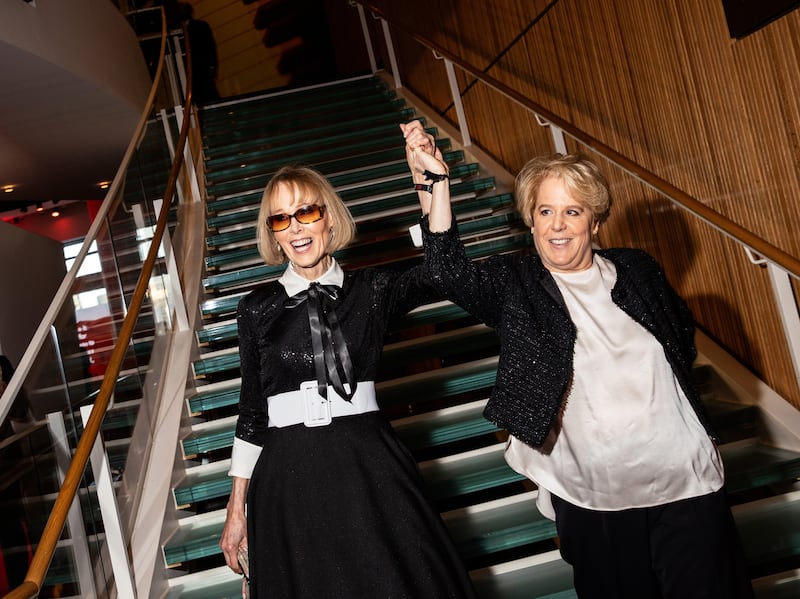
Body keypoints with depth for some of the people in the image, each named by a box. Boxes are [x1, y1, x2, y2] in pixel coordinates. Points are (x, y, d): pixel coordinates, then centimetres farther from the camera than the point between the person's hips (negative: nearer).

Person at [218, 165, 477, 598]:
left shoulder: (370, 289, 3)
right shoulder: (257, 309, 4)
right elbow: (251, 409, 8)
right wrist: (236, 507, 8)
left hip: (370, 469, 0)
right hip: (289, 478, 1)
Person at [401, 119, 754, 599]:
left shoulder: (638, 271, 1)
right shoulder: (514, 285, -5)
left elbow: (685, 342, 16)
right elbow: (452, 274, -24)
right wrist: (437, 182, -32)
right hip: (594, 502, -1)